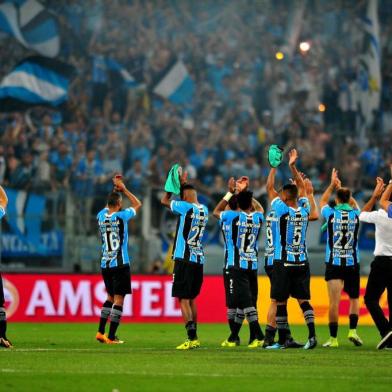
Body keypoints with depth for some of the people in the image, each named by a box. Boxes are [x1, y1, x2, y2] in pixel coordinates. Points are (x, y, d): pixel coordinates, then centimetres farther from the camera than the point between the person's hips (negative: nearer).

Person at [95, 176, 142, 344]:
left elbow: (108, 206, 28)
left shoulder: (101, 216, 3)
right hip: (120, 264, -6)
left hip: (105, 265, 6)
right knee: (119, 300, -2)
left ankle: (101, 332, 15)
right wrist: (124, 189, 11)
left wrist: (116, 189, 27)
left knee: (110, 297, 20)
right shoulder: (121, 216, -11)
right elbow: (137, 204, 6)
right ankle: (111, 337, -6)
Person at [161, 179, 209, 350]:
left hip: (184, 259, -7)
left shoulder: (186, 207, -13)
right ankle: (194, 338, 18)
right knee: (192, 298, 16)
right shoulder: (204, 210, 7)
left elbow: (164, 200, 0)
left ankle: (192, 338, -15)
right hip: (199, 259, 7)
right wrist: (184, 184, 31)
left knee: (183, 299, -6)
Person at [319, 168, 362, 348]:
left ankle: (333, 338, -7)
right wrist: (341, 188, 30)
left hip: (333, 263, -1)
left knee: (334, 301, -5)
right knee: (354, 299, 17)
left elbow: (322, 202, 19)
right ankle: (353, 330, 1)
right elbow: (353, 204, 25)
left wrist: (332, 185, 26)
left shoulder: (331, 214, -4)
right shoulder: (356, 214, -1)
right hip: (352, 263, 2)